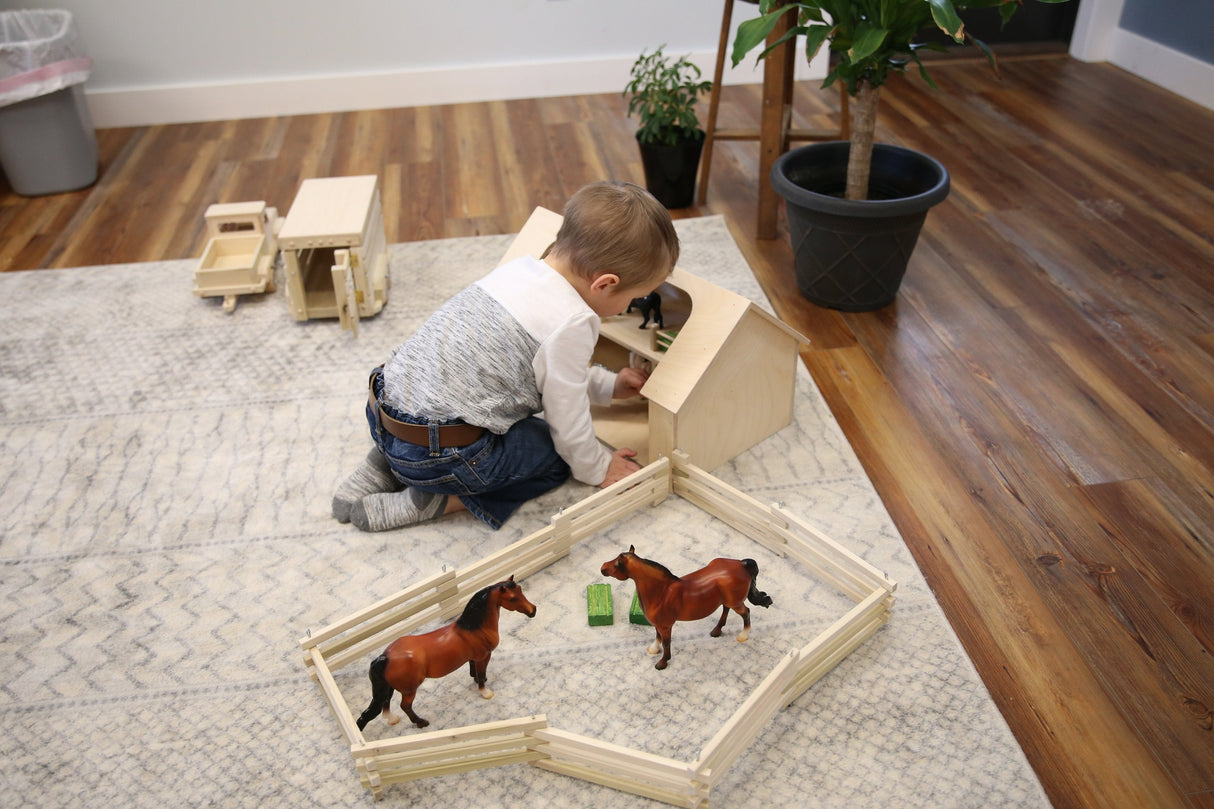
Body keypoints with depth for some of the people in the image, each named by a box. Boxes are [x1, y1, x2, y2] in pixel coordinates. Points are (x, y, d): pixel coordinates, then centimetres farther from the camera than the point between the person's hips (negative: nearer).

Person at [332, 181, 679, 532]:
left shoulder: (519, 267, 6)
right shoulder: (571, 322, -18)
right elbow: (568, 420, -5)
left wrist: (609, 385, 27)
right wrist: (599, 469, 13)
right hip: (436, 455, -7)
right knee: (557, 454, 12)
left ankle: (386, 468, 17)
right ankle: (436, 501, 0)